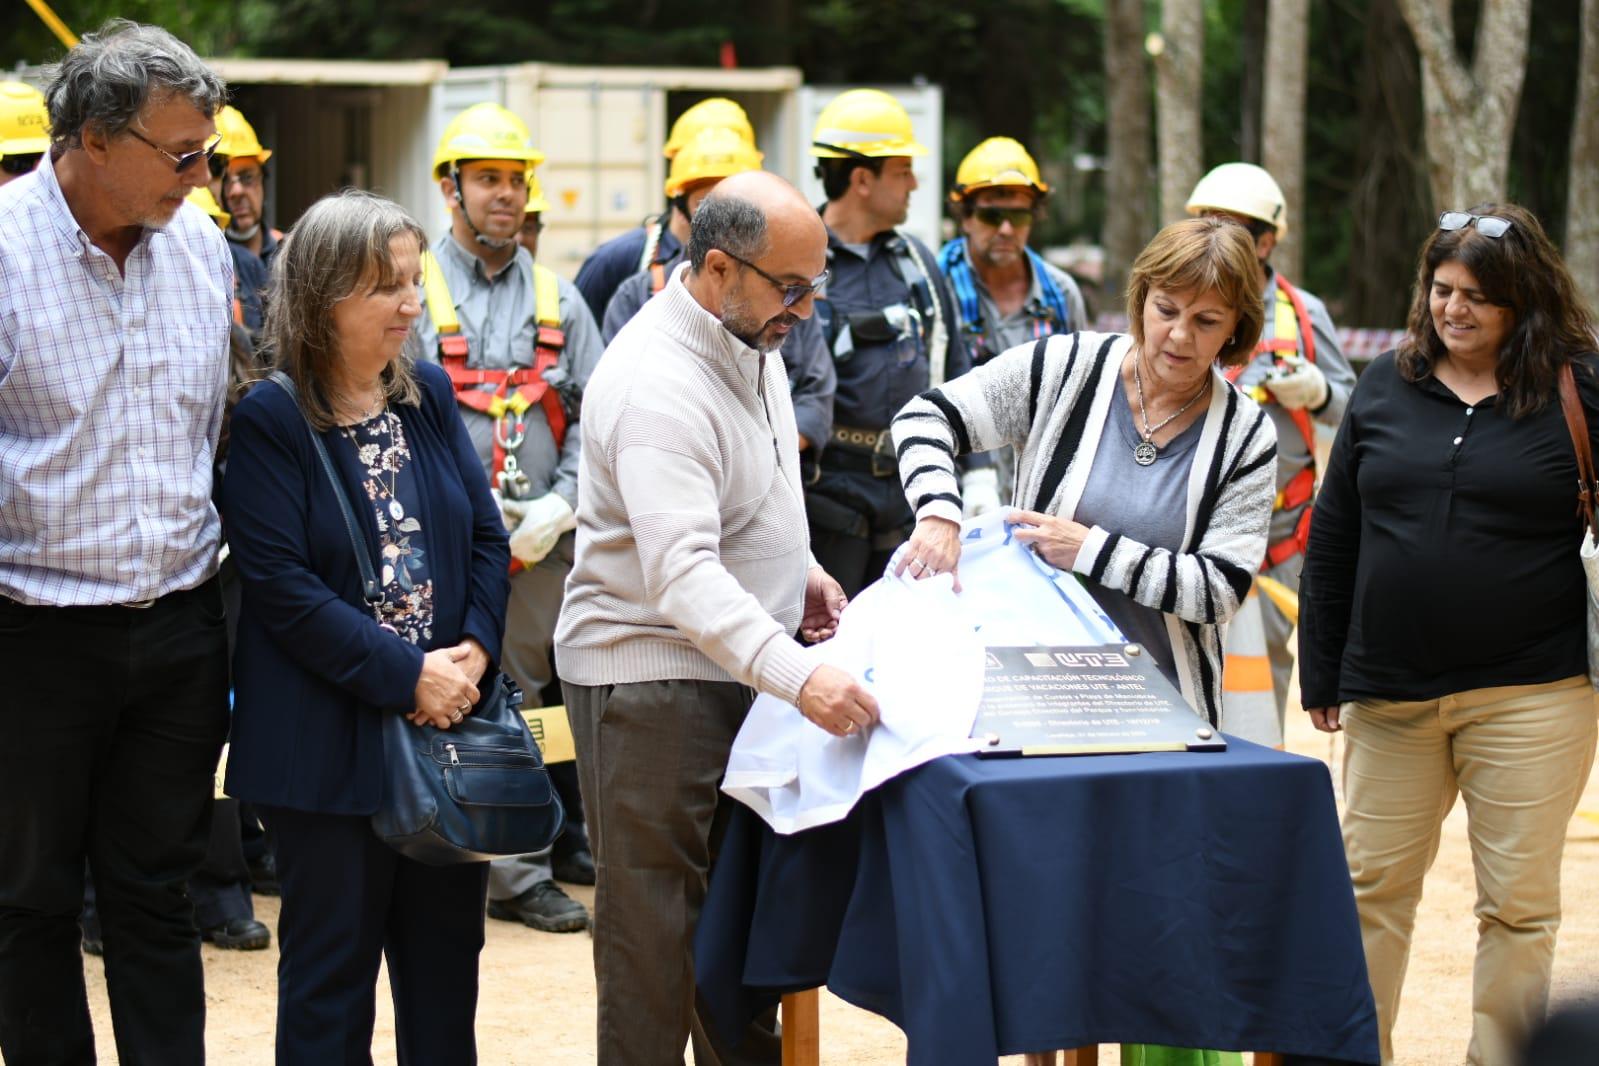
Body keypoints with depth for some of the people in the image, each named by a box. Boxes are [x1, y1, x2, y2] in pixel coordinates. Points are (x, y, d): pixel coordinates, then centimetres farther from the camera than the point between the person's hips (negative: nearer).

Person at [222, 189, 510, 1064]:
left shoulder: (431, 396, 8)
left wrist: (474, 651, -9)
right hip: (333, 740, -5)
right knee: (332, 962, 4)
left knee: (447, 950, 12)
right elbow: (282, 586, -16)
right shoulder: (269, 422, -9)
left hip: (450, 717, 5)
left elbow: (487, 536, 8)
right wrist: (405, 675, -18)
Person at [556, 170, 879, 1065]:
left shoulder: (750, 340, 6)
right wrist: (798, 678, -46)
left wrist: (798, 569, 8)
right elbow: (684, 577, -36)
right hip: (651, 676, -9)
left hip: (734, 670, 9)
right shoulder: (657, 385, -26)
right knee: (655, 920, -4)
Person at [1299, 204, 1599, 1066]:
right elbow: (1333, 534, 12)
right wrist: (1322, 671, 10)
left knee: (1518, 903, 3)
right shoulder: (1387, 386, 7)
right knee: (1372, 885, 11)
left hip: (1528, 695, -3)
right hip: (1391, 694, 3)